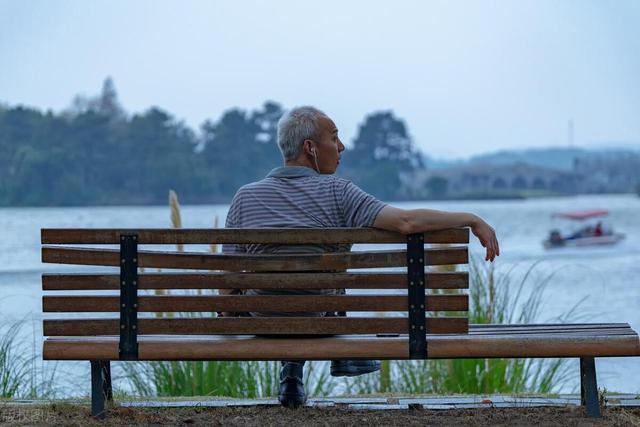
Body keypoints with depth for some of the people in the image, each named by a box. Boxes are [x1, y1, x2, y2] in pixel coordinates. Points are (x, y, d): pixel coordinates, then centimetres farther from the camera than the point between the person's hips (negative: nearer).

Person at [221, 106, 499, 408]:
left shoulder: (245, 197, -9)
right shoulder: (336, 192, -17)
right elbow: (406, 222, -27)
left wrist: (226, 321, 14)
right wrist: (472, 220, -16)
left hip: (263, 326, 2)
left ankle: (292, 374, 29)